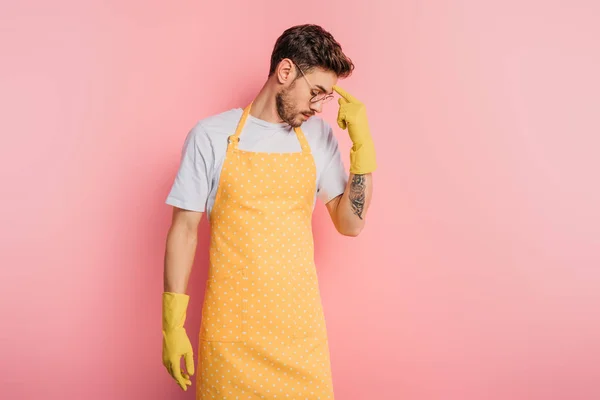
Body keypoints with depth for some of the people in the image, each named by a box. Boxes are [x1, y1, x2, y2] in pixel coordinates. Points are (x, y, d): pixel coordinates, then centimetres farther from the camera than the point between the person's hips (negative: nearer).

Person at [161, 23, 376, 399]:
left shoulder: (319, 136, 4)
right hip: (231, 324, -2)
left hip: (301, 321, 3)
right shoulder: (211, 136, -5)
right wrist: (172, 325, -5)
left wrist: (363, 144, -7)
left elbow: (351, 223, 2)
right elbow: (185, 229, -2)